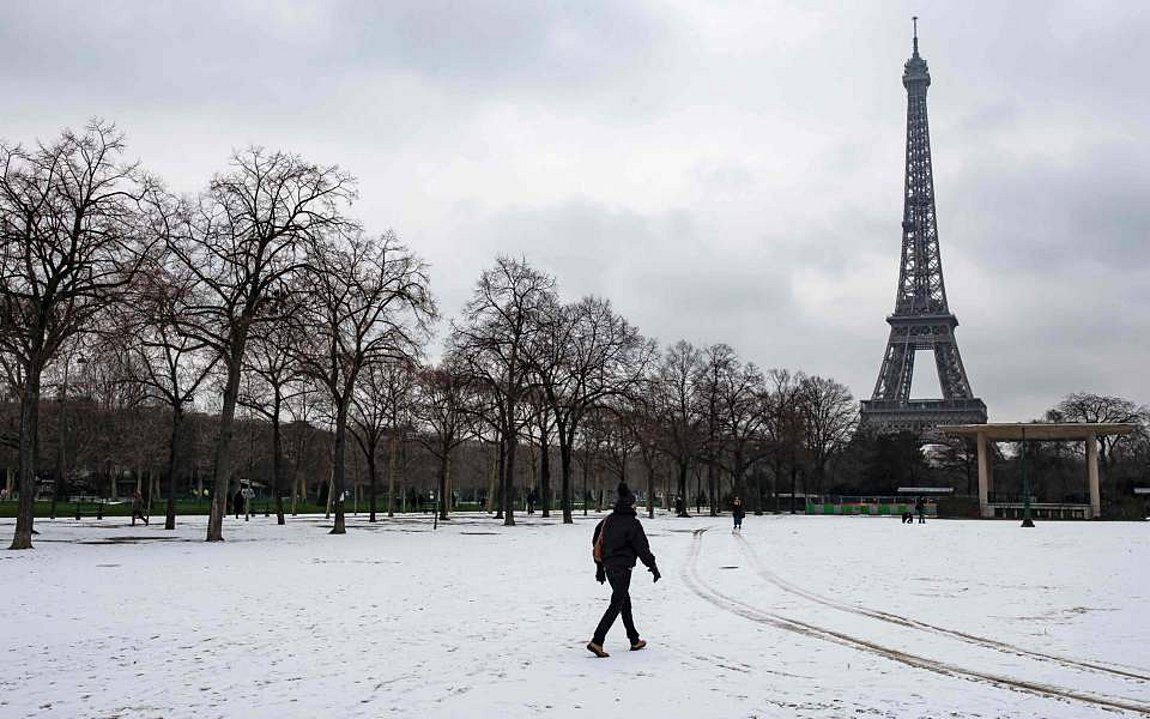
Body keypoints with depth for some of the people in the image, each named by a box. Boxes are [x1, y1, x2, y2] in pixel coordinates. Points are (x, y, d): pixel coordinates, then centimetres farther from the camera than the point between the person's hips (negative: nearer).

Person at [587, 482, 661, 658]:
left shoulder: (608, 520, 7)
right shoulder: (632, 523, -15)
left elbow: (597, 541, 12)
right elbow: (642, 548, -11)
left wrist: (600, 567, 20)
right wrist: (653, 567, 0)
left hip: (608, 566, 8)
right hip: (623, 568, -8)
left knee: (625, 600, 19)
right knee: (616, 605, -4)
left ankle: (635, 640, 28)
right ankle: (597, 642, -12)